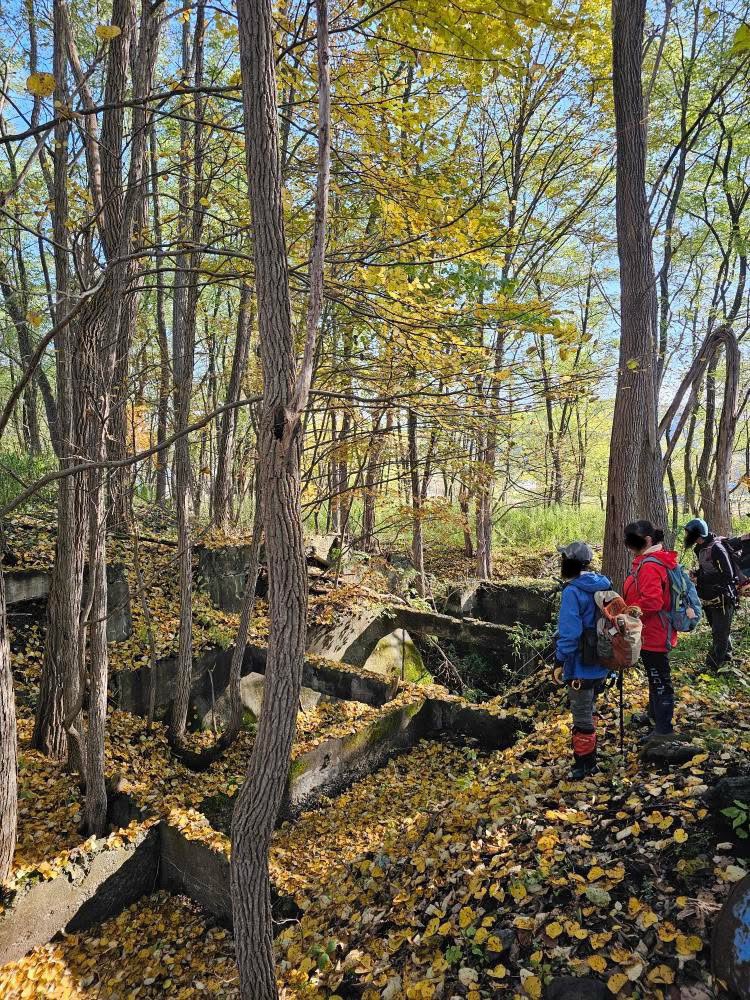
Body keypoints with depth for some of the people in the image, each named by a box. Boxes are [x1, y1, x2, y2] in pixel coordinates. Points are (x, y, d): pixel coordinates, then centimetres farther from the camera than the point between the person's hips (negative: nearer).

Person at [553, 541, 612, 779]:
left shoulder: (573, 591, -20)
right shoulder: (602, 585, 4)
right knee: (587, 710, 22)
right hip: (601, 663, 8)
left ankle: (584, 764, 18)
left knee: (582, 715, 6)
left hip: (581, 667, -8)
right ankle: (588, 756, 34)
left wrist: (560, 661, -13)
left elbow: (568, 632, -22)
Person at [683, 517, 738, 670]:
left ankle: (711, 667, 3)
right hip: (710, 599, 9)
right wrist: (697, 575, -1)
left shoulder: (716, 548, -21)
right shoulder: (700, 549, 6)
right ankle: (726, 657, 35)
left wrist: (701, 579, -22)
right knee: (721, 632, 21)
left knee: (719, 634, -2)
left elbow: (728, 575, -23)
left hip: (722, 599, -9)